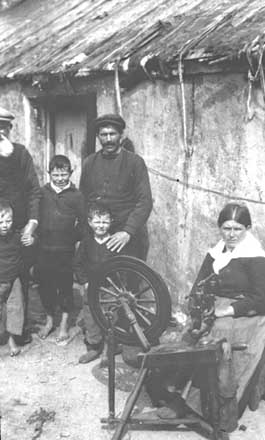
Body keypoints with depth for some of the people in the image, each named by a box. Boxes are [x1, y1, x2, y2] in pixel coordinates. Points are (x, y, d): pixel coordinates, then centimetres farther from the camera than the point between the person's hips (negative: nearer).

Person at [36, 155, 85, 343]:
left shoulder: (76, 195, -5)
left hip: (65, 250, -2)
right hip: (44, 248, 2)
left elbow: (83, 222, -1)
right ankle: (49, 320, 31)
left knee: (65, 285, 7)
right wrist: (37, 235, 0)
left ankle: (64, 325, 22)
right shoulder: (42, 192, 2)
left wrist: (75, 238, -7)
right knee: (45, 284, 11)